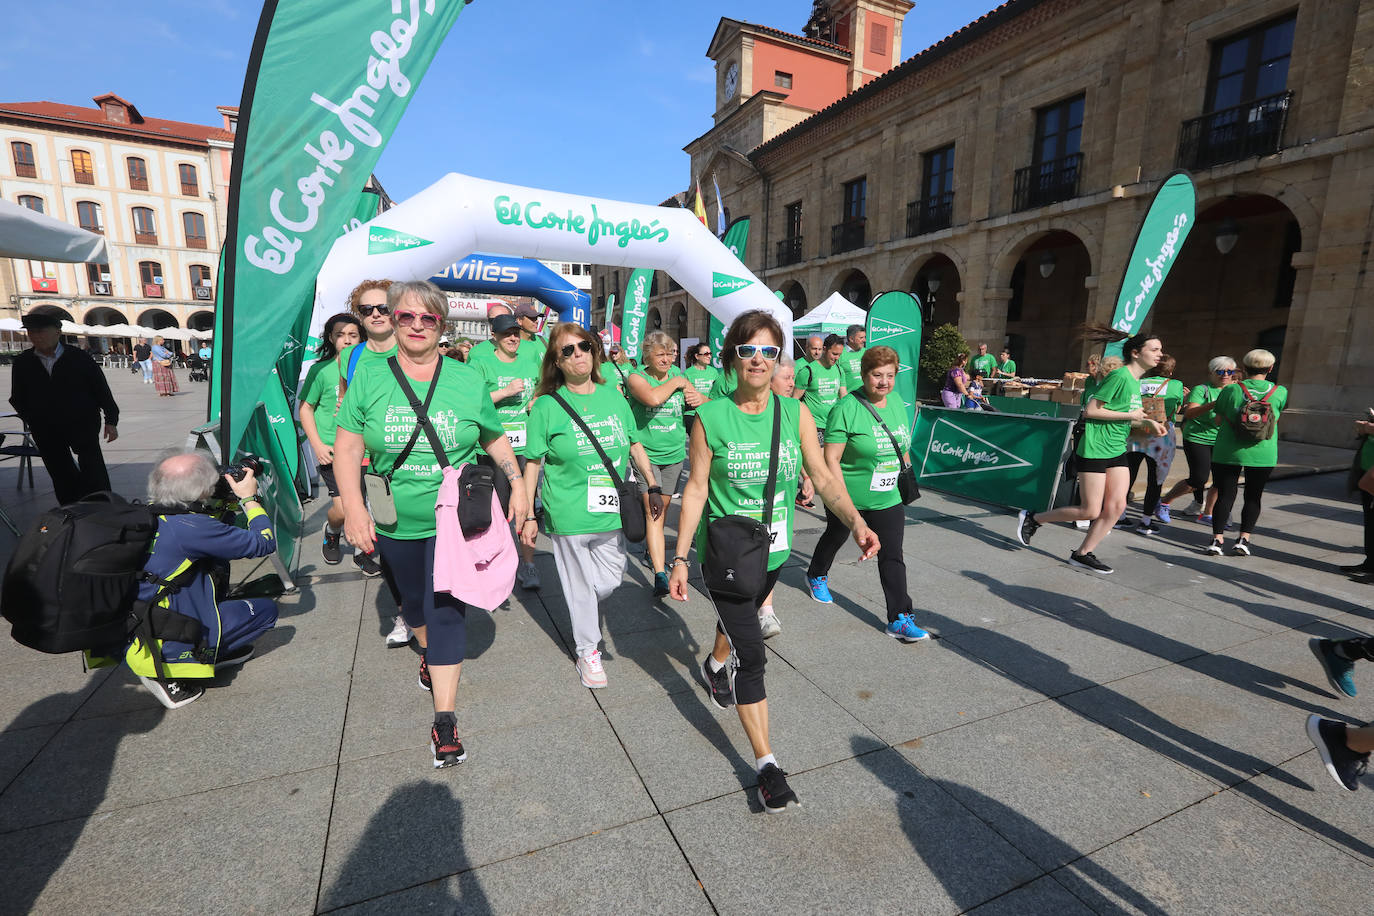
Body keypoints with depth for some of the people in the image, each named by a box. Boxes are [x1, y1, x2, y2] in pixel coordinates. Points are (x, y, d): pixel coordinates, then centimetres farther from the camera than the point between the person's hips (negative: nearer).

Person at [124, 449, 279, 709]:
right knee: (265, 609, 1)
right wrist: (249, 498, -2)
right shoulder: (192, 527, -25)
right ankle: (174, 672, -2)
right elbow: (264, 543, -13)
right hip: (162, 646, -8)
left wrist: (230, 502, 14)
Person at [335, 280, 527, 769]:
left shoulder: (468, 380, -2)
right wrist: (354, 508, -13)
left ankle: (445, 718, 8)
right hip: (395, 525, 2)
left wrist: (517, 483, -3)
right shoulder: (369, 378, -2)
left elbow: (496, 438, 8)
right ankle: (427, 654, 53)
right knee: (414, 600, 22)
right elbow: (347, 447, -3)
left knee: (446, 611, -3)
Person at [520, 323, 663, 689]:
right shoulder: (547, 405, -7)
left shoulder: (613, 397, 4)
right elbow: (532, 464, -4)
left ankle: (586, 617, 46)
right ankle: (588, 650, 31)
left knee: (610, 581, 14)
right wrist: (528, 516, -4)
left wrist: (653, 486, 12)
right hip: (568, 517, -3)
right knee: (580, 584, 10)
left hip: (612, 513, 4)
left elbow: (635, 445, 13)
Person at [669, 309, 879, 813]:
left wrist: (855, 520, -24)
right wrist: (680, 558, -10)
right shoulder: (711, 417, -14)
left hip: (773, 550, 4)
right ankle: (767, 765, 12)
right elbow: (696, 489, -11)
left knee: (741, 618, 30)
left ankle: (715, 665, 62)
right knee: (754, 657, -4)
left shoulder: (796, 413, -6)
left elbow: (823, 476, -7)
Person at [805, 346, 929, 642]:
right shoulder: (846, 408, -19)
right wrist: (843, 500, -23)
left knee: (893, 556, 2)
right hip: (847, 496, -4)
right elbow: (831, 457, -20)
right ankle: (816, 576, 49)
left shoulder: (897, 401, 1)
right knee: (835, 537, 21)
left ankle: (900, 619, 10)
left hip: (888, 498, 4)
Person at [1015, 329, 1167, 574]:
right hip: (1094, 450, -9)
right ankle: (1032, 518, 10)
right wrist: (1130, 416, -15)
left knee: (1117, 506, 1)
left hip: (1117, 451, 9)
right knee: (1091, 511, -6)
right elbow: (1090, 410, -19)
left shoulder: (1135, 381, 13)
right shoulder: (1119, 376, -14)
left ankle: (1082, 554, 10)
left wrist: (1145, 423, 9)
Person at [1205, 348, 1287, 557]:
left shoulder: (1231, 390, -4)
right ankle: (1243, 539, 9)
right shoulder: (1280, 392, 0)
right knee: (1253, 496, 12)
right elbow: (1279, 411, 17)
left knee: (1225, 495, 3)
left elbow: (1218, 421, 2)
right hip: (1262, 454, 1)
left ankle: (1217, 539, -2)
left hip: (1228, 452, -1)